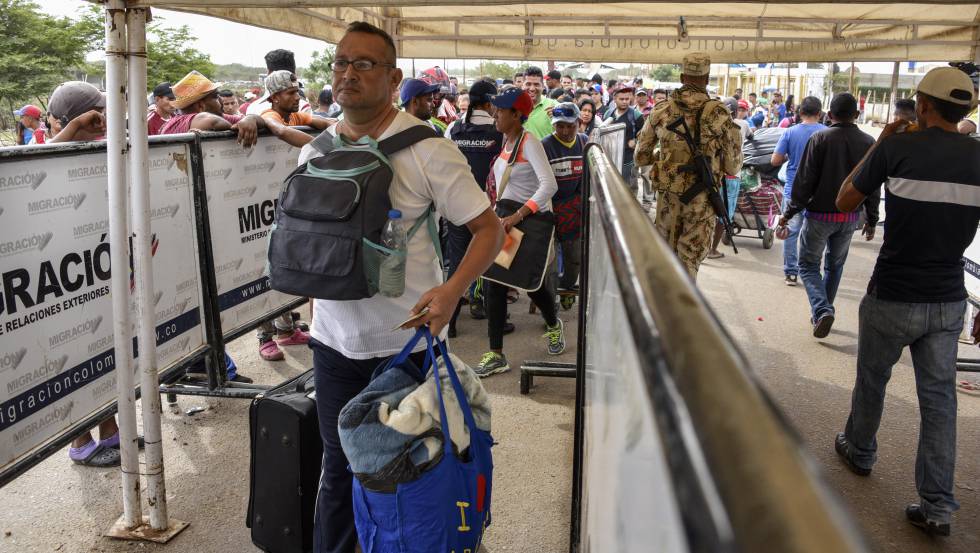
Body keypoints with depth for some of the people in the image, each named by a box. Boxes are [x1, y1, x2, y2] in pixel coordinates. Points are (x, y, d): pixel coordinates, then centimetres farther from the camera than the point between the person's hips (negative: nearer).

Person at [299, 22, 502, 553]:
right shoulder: (315, 152, 5)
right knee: (339, 466, 16)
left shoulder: (427, 150, -11)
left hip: (407, 342, -4)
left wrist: (450, 290, -24)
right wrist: (315, 302, 13)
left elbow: (489, 228, -10)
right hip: (334, 340, 4)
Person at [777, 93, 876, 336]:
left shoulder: (820, 139, -11)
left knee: (808, 264, 6)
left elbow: (804, 180, -13)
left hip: (820, 214, -4)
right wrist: (872, 220, 14)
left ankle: (822, 310, -14)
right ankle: (822, 313, 25)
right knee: (835, 266, 19)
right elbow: (873, 186, 5)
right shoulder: (868, 143, 1)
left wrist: (789, 213, -6)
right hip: (849, 217, 4)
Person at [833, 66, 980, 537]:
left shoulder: (896, 150, -12)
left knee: (872, 379, 19)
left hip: (892, 299, -3)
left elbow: (844, 202, 1)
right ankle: (937, 506, 13)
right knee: (939, 396, 10)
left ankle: (859, 450, 43)